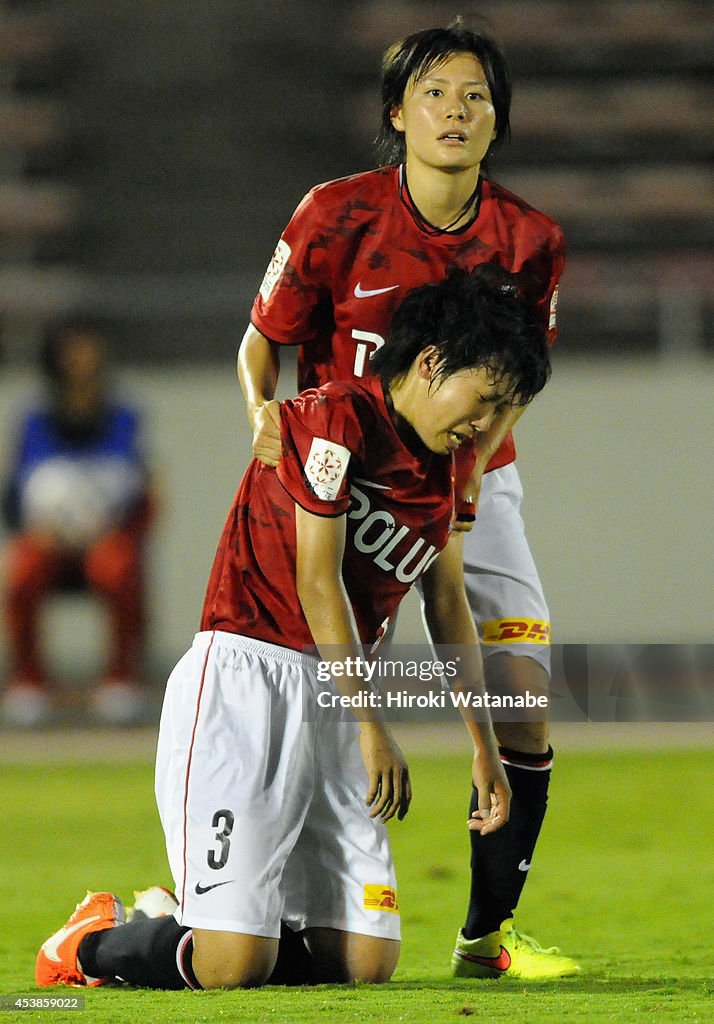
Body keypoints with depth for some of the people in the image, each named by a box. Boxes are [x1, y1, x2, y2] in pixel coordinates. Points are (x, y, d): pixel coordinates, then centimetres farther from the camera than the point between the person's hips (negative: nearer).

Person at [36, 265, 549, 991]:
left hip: (336, 699, 8)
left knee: (366, 962, -3)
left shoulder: (441, 469, 15)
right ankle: (93, 944, 13)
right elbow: (316, 580, -13)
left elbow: (448, 606, 25)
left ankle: (192, 918, 21)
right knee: (233, 965, -18)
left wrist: (483, 747, 25)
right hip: (244, 679, -8)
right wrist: (371, 725, -14)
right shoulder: (336, 417, -9)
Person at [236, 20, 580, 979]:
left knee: (522, 703, -7)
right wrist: (264, 410, -23)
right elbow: (263, 339, -2)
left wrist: (471, 460, -11)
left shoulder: (530, 240, -6)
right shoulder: (337, 216, -13)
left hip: (472, 485, 3)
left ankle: (486, 935, 7)